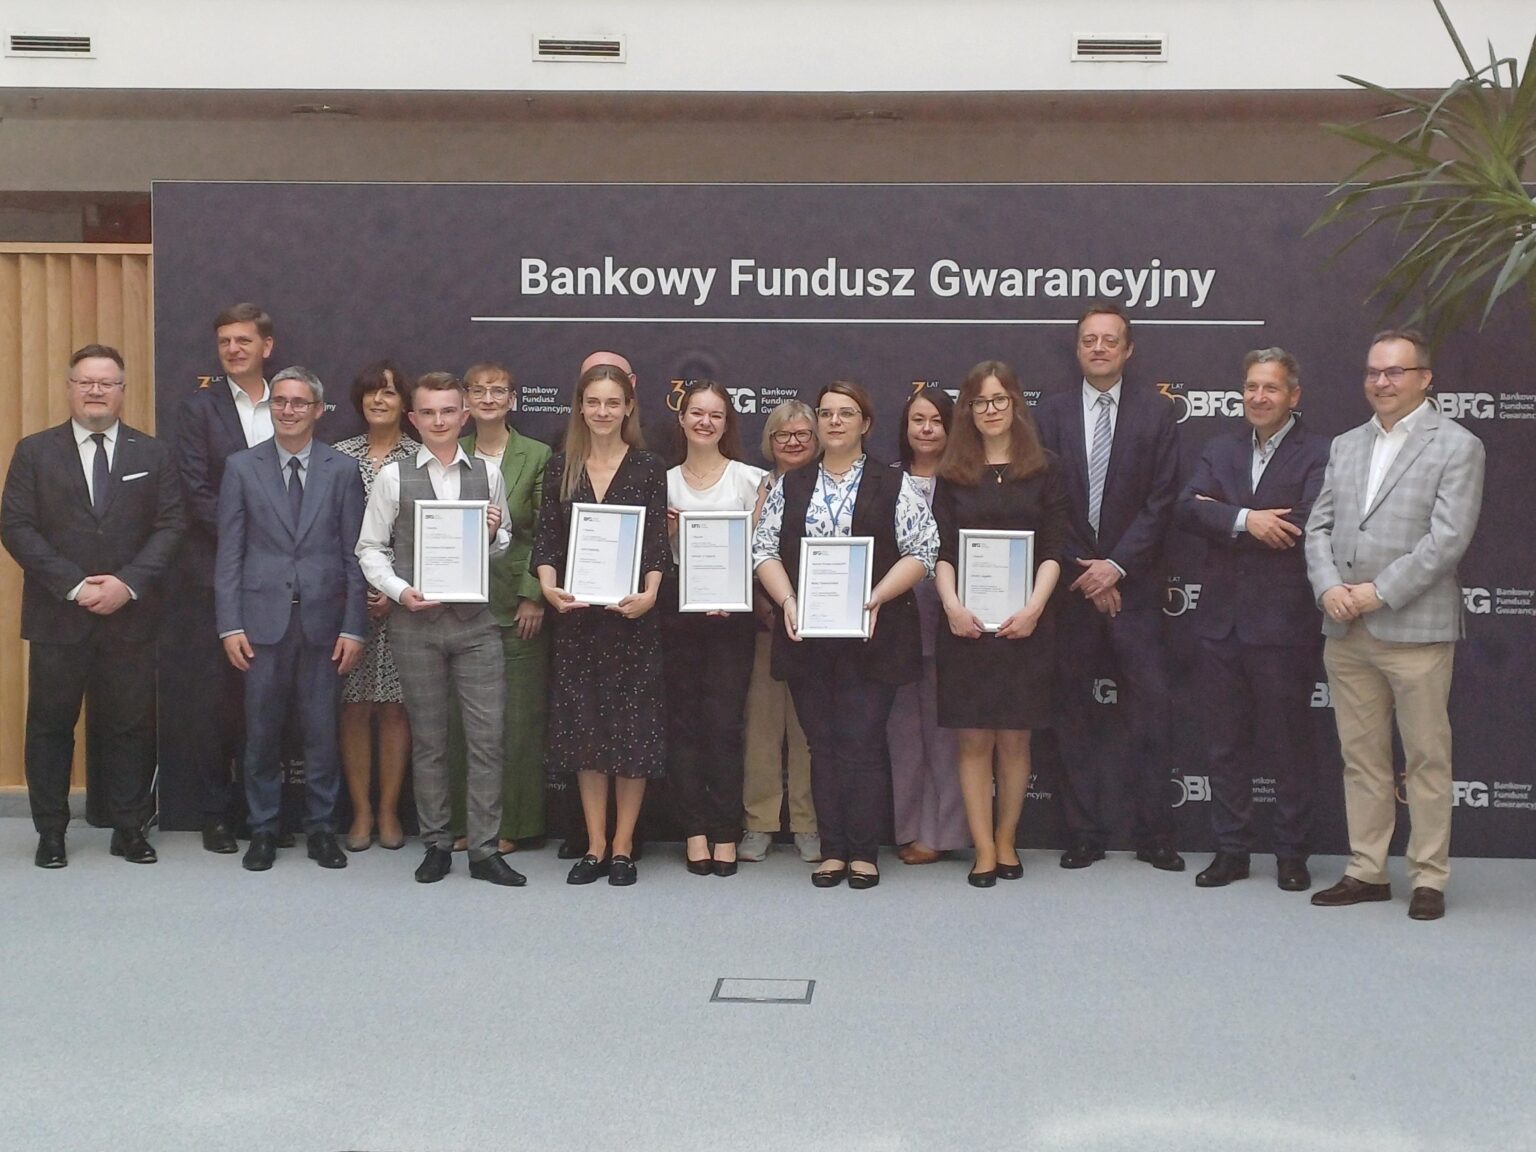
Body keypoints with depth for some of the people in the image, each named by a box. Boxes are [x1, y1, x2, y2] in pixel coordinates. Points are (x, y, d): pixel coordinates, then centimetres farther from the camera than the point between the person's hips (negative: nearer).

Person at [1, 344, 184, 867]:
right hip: (56, 616, 0)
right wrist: (73, 585, -13)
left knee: (130, 725, 5)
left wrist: (129, 583, -13)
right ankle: (51, 832, 16)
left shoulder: (153, 454, 7)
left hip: (131, 617, 1)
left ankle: (129, 828, 15)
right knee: (50, 725, 6)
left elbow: (170, 526, 1)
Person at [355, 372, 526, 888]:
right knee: (428, 740, 7)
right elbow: (370, 548, 2)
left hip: (476, 619, 1)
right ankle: (437, 844, 18)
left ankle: (484, 850, 4)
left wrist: (495, 533, -7)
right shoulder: (393, 477, 2)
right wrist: (401, 590, -13)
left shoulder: (488, 474, 7)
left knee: (487, 737, -3)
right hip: (415, 620, -1)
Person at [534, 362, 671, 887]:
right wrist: (549, 587, -14)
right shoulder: (560, 468, 8)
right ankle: (595, 845, 14)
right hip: (575, 615, 2)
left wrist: (649, 593, -21)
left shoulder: (649, 468, 1)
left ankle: (623, 846, 10)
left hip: (631, 613, -2)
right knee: (583, 728, 6)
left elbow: (657, 543, -5)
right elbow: (546, 538, 4)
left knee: (632, 727, 0)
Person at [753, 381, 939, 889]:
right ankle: (833, 851, 13)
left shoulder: (895, 486, 3)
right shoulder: (789, 486, 12)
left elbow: (922, 552, -2)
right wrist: (787, 601, -8)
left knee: (862, 744, -4)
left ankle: (864, 853, 5)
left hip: (870, 638, -3)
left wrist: (876, 598, -15)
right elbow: (764, 547, 8)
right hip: (806, 637, 3)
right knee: (822, 744, 7)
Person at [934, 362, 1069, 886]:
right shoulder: (953, 475, 9)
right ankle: (984, 850, 5)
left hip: (1025, 622, -1)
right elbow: (942, 549, 2)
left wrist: (1034, 608, -14)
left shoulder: (1045, 471, 6)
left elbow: (1053, 549, 0)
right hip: (966, 622, 1)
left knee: (1015, 739, 4)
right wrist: (952, 605, -14)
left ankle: (1006, 842, 16)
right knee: (974, 740, 0)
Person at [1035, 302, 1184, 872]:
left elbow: (1160, 502, -1)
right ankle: (1084, 832, 11)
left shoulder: (1156, 413, 5)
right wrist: (1083, 572, -6)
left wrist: (1117, 566, -10)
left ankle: (1154, 834, 6)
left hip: (1133, 584, -1)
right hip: (1069, 583, 1)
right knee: (1073, 712, 4)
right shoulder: (1051, 413, 6)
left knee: (1149, 707, -1)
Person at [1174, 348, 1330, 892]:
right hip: (1222, 619, 5)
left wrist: (1223, 515, -11)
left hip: (1284, 623, -5)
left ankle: (1291, 853, 17)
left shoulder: (1319, 454, -5)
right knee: (1224, 743, 11)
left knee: (1290, 742, 5)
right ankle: (1230, 849, 21)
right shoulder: (1220, 450, 12)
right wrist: (1245, 519, -20)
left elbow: (1310, 524, -20)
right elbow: (1185, 509, -4)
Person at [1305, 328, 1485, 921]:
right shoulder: (1346, 446, 16)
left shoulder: (1457, 446, -2)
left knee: (1427, 760, 1)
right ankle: (1366, 871, 18)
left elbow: (1448, 538, -11)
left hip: (1415, 628, -5)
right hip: (1345, 630, 5)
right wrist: (1328, 587, -6)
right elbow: (1319, 526, 13)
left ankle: (1428, 878, 10)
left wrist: (1379, 593, -15)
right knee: (1361, 758, 10)